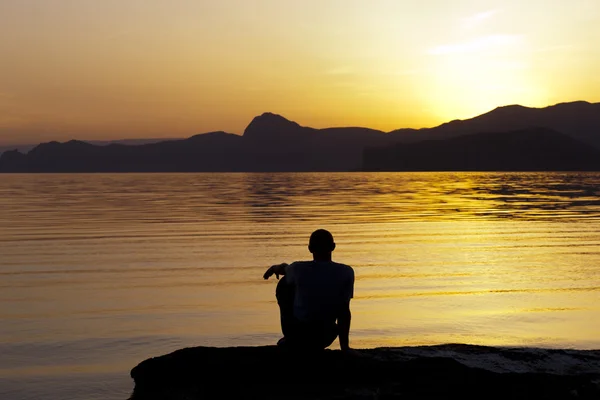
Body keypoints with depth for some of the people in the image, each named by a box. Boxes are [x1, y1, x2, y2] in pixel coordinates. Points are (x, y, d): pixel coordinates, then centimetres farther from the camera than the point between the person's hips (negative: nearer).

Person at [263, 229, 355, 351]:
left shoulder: (298, 269, -10)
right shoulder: (346, 272, -10)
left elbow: (283, 269, 15)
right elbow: (344, 311, -7)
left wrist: (275, 268, 40)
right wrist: (345, 346, 2)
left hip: (295, 331, -1)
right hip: (323, 339, 2)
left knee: (285, 283, 23)